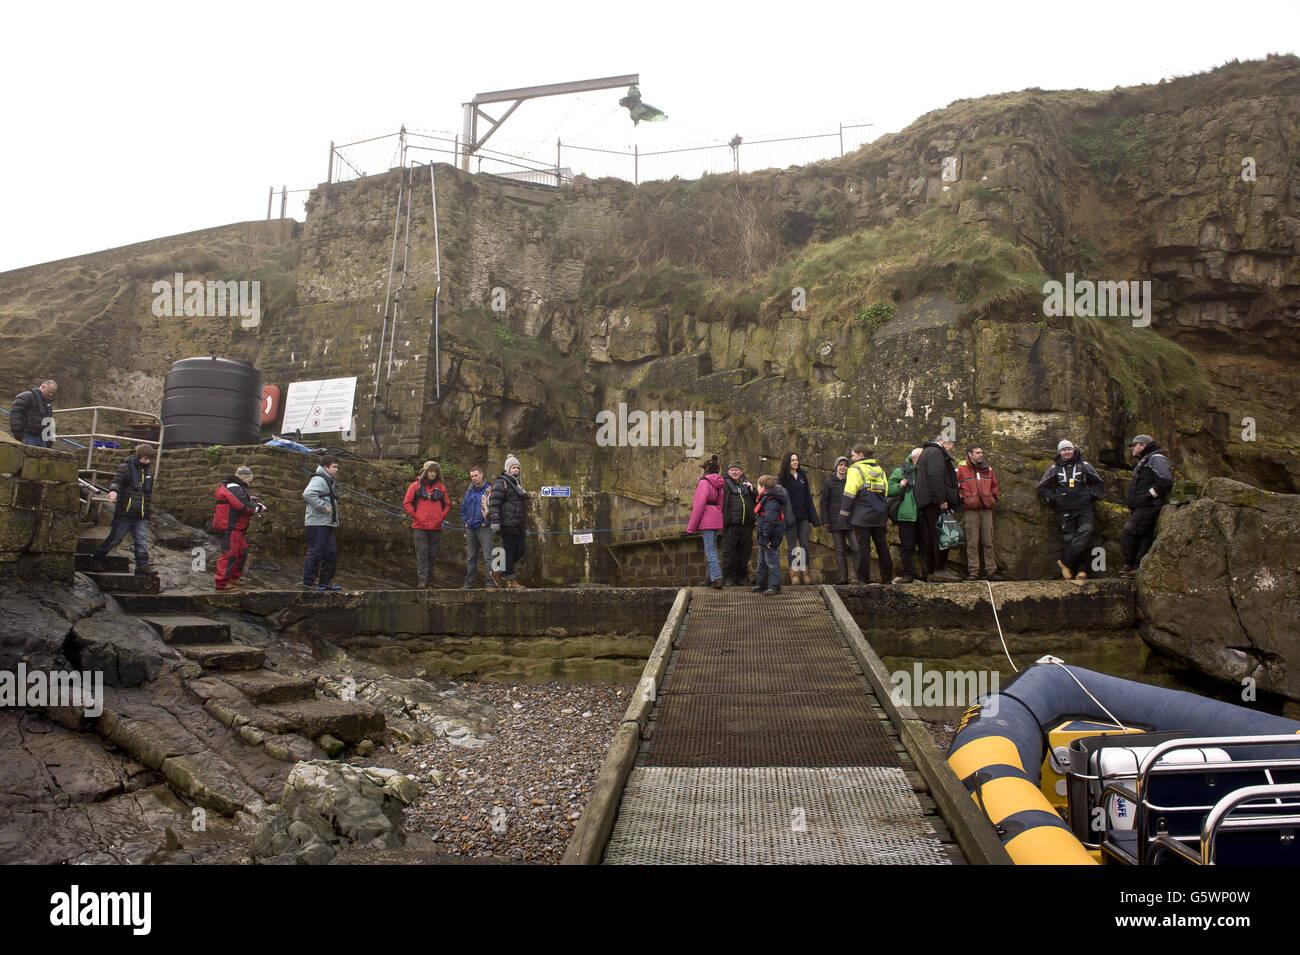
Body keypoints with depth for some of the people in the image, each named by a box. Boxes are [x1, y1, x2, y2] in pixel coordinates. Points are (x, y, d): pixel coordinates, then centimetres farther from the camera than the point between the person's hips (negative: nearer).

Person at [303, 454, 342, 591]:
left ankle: (326, 581, 18)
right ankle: (308, 582, 0)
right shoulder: (318, 480, -11)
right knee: (316, 553, -6)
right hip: (317, 523, -10)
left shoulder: (328, 481, 22)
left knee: (331, 552, 11)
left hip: (327, 524, 10)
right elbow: (308, 494, -27)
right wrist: (323, 508, -23)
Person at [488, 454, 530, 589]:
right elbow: (494, 502, -15)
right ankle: (510, 581, 2)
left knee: (521, 551, 7)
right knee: (509, 551, -5)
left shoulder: (517, 484, 23)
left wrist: (525, 527, 27)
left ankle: (498, 573, 16)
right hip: (508, 524, -9)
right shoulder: (501, 483, -5)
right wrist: (494, 521, -23)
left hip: (518, 526, 9)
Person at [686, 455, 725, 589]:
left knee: (709, 549, -8)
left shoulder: (704, 482, -10)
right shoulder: (718, 484, 15)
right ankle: (712, 578, 20)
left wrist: (690, 527, -12)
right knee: (712, 547, 15)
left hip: (707, 521, -8)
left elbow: (699, 505, -15)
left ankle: (716, 577, -16)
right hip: (716, 520, 8)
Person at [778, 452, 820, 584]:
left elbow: (808, 497, 14)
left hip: (803, 517, 4)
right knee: (791, 547, 1)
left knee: (805, 546, 3)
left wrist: (811, 518, 11)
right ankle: (793, 575, 5)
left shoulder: (803, 476, 13)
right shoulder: (782, 479, -1)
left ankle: (805, 574, 7)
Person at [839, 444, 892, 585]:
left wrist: (844, 514, -6)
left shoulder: (856, 469, -5)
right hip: (879, 515, 5)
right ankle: (887, 577, 13)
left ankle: (864, 578, -1)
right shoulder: (880, 470, 14)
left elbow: (849, 493, -10)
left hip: (862, 515, -5)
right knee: (882, 545, 10)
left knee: (863, 546, -2)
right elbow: (886, 492, 17)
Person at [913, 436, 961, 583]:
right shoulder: (936, 452, -5)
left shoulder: (926, 452, 28)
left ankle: (930, 571, 8)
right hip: (935, 502, -10)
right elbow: (935, 476, -19)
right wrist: (941, 500, -23)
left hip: (924, 502, 10)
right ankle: (940, 569, -12)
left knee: (929, 537, 8)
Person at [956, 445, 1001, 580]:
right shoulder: (961, 469, 3)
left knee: (988, 541, 4)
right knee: (972, 542, -4)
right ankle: (973, 572, -1)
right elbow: (954, 487, 5)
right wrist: (960, 500, -3)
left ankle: (991, 571, 8)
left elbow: (994, 485, 26)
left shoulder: (988, 469, 16)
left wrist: (994, 498, 12)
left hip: (986, 509, 4)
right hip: (971, 510, -4)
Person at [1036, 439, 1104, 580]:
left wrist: (1091, 495, 5)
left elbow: (1098, 483, 21)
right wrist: (1052, 499, 3)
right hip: (1065, 509, 0)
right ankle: (1079, 569, -1)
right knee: (1069, 538, -7)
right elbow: (1042, 487, 17)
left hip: (1084, 506, 0)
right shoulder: (1054, 468, 12)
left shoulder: (1084, 465, 12)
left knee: (1085, 531, -21)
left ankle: (1065, 562, -18)